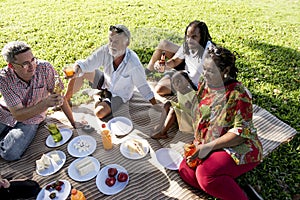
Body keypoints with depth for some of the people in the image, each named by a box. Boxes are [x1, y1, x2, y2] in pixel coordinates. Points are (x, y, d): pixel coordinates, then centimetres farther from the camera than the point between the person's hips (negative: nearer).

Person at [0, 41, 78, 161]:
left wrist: (74, 124, -13)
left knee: (10, 154, -20)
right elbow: (18, 114, -23)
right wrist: (46, 103, -38)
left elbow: (60, 97, -13)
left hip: (31, 120, 0)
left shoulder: (45, 68, -22)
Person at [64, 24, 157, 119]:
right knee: (82, 72, -15)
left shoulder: (134, 64, -33)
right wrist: (76, 70, -44)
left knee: (100, 113, -27)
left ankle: (97, 97, 9)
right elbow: (86, 64, -20)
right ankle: (66, 100, 4)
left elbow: (143, 86, -20)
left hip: (119, 95, -4)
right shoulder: (105, 50, -23)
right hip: (104, 82, 4)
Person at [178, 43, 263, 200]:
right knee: (185, 169, -11)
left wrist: (208, 147, -24)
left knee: (205, 174, -28)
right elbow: (198, 117, 12)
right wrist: (197, 144, 0)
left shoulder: (238, 94, -17)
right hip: (207, 146, 7)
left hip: (239, 148, -7)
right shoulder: (204, 85, 2)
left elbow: (241, 132, -20)